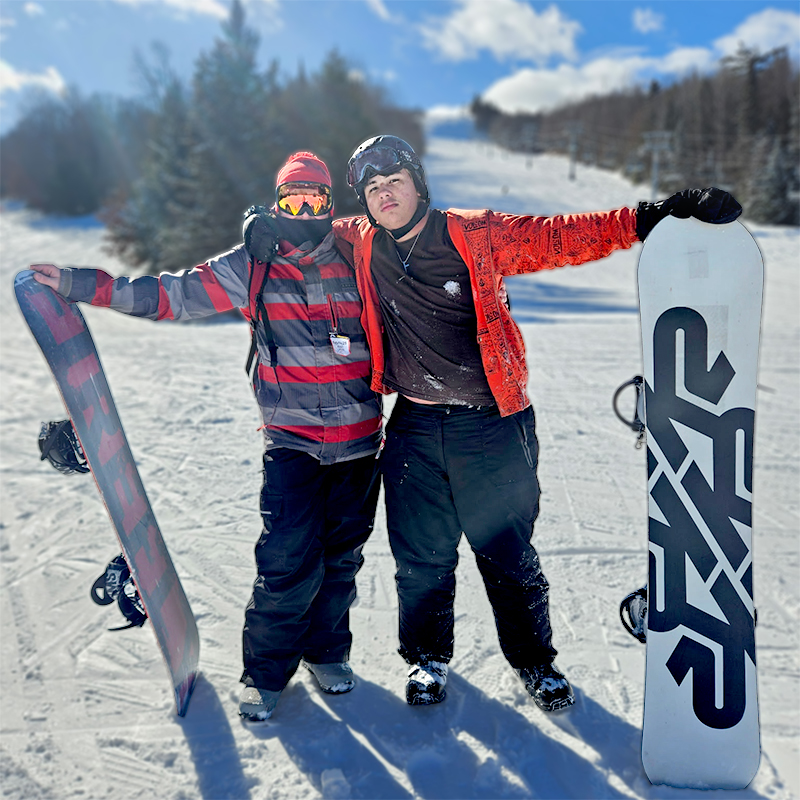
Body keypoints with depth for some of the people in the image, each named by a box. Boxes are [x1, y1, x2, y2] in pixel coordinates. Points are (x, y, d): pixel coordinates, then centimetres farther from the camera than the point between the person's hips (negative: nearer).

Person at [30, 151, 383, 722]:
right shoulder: (250, 268, 1)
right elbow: (170, 295, 0)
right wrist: (77, 284, -4)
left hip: (359, 443, 2)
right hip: (292, 443, -2)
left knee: (341, 555, 11)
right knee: (288, 559, -9)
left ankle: (326, 649, 34)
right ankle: (267, 672, 13)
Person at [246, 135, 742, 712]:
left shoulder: (475, 235, -5)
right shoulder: (361, 244, 4)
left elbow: (558, 238, -8)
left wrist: (650, 217, -16)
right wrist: (270, 228, 8)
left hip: (490, 425, -2)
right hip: (413, 429, 2)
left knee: (507, 554, 7)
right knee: (422, 556, 12)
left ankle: (535, 660, 30)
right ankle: (427, 656, 35)